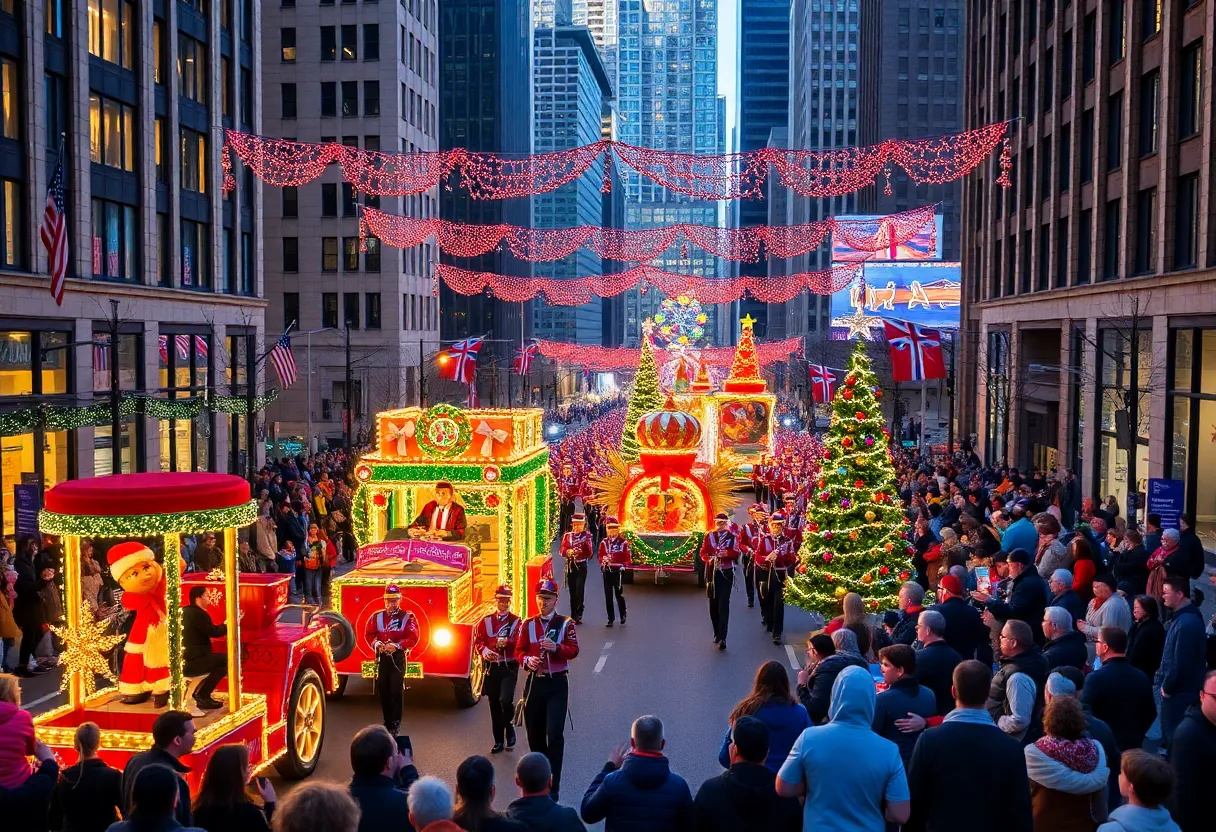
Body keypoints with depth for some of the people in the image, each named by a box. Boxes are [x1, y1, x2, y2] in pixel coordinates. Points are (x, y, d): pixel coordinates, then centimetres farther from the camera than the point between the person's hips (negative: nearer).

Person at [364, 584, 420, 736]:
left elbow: (413, 638, -9)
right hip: (382, 657, 3)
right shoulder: (377, 616, 6)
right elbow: (368, 634, 9)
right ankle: (387, 721, 20)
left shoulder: (408, 617, -4)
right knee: (383, 690, 8)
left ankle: (395, 723, 1)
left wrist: (397, 646, -20)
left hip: (398, 657, -3)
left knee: (396, 690, -5)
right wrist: (376, 644, -10)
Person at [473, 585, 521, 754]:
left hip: (509, 667, -3)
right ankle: (499, 741, 19)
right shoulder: (486, 621, 9)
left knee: (505, 700, -19)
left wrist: (506, 642, -28)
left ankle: (509, 728, 10)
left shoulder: (517, 621, 1)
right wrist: (484, 650, -19)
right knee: (494, 704, 7)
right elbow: (477, 640, 1)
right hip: (491, 667, 3)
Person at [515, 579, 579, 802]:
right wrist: (528, 660, -14)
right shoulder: (528, 624, 7)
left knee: (554, 734, -10)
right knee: (534, 733, 9)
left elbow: (573, 650, -6)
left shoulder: (565, 624, 0)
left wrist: (556, 648, -24)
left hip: (557, 684, -3)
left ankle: (553, 785, -4)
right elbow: (519, 649, 7)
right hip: (534, 682, 3)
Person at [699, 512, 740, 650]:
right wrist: (709, 559, -16)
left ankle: (722, 638, -14)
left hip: (726, 573, -3)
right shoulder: (709, 536, 8)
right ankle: (717, 633, 24)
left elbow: (736, 553, -9)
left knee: (724, 604, -10)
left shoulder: (733, 537, 1)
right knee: (713, 603, 9)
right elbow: (703, 552, 4)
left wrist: (725, 553, -27)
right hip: (712, 573, 3)